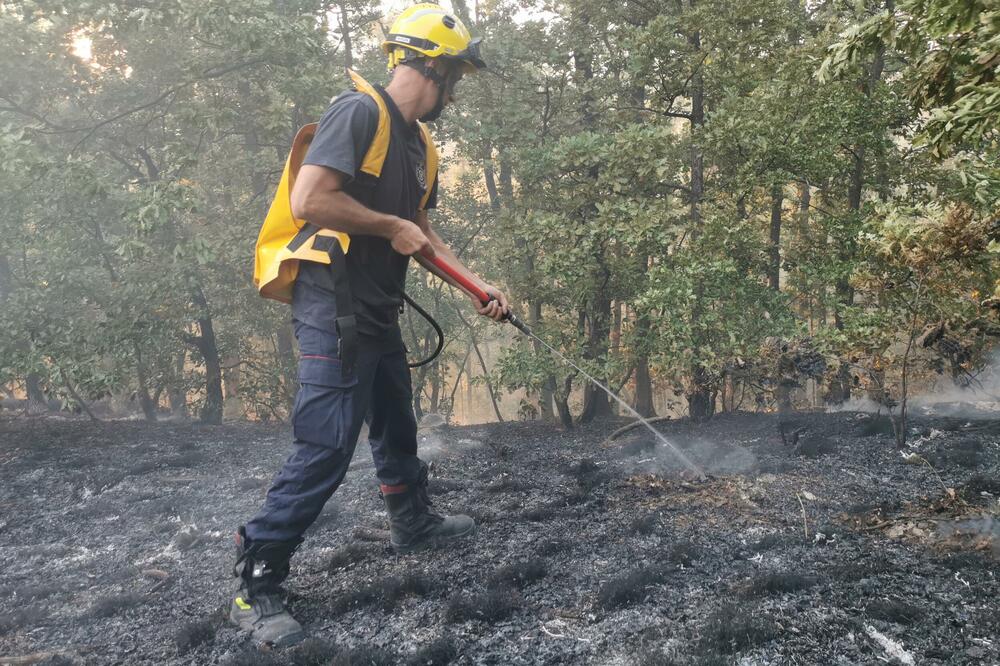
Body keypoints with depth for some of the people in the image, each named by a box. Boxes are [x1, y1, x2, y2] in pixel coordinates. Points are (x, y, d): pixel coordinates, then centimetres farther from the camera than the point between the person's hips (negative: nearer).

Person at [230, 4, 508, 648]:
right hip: (333, 304, -10)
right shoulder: (360, 112, -14)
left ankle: (413, 520, 45)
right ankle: (257, 587, 2)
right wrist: (391, 226, -14)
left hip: (377, 310, 10)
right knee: (326, 447, -10)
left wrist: (480, 286, 13)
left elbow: (423, 234, 21)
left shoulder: (419, 145, 16)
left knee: (397, 424, 23)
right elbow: (308, 200, -24)